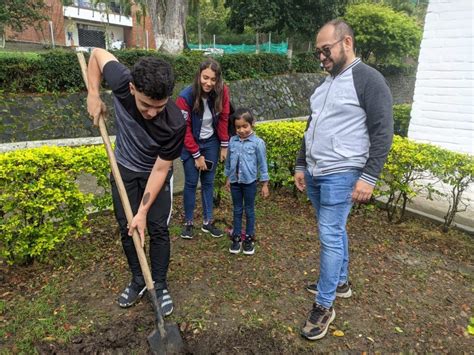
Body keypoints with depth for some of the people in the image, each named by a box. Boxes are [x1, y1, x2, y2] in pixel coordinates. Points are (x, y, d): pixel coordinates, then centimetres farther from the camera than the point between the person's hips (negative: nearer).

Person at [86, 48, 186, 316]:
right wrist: (94, 94, -17)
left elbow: (160, 169, -26)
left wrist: (143, 212, -24)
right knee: (127, 229, 8)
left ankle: (160, 286, 18)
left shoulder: (176, 124, -36)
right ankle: (138, 281, 27)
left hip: (156, 174, -3)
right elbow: (98, 53, -8)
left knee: (158, 229, -2)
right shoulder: (122, 82, -31)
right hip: (124, 169, 3)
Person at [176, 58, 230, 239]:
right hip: (190, 144, -3)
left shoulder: (222, 91, -16)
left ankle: (207, 222, 20)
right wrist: (197, 155, -14)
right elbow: (185, 129, -17)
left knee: (208, 182, 9)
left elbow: (223, 119, -4)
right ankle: (188, 223, 17)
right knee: (191, 182, 2)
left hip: (211, 142, 3)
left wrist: (224, 145, -2)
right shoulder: (185, 97, -24)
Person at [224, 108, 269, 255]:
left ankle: (249, 238, 24)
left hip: (249, 182, -3)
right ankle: (236, 237, 25)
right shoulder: (232, 141, -1)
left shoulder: (258, 142, -10)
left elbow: (262, 164, -6)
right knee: (237, 210, 14)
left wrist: (265, 184, -4)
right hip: (235, 182, 3)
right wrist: (227, 178, 14)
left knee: (249, 210, 10)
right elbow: (228, 161, 10)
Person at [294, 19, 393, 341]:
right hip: (314, 175, 8)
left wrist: (369, 176, -18)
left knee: (330, 236, -4)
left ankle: (324, 306, 9)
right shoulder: (325, 84, 15)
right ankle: (341, 282, 34)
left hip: (340, 176, -7)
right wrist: (301, 165, 19)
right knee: (336, 232, 17)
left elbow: (383, 133, -12)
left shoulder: (369, 80, -8)